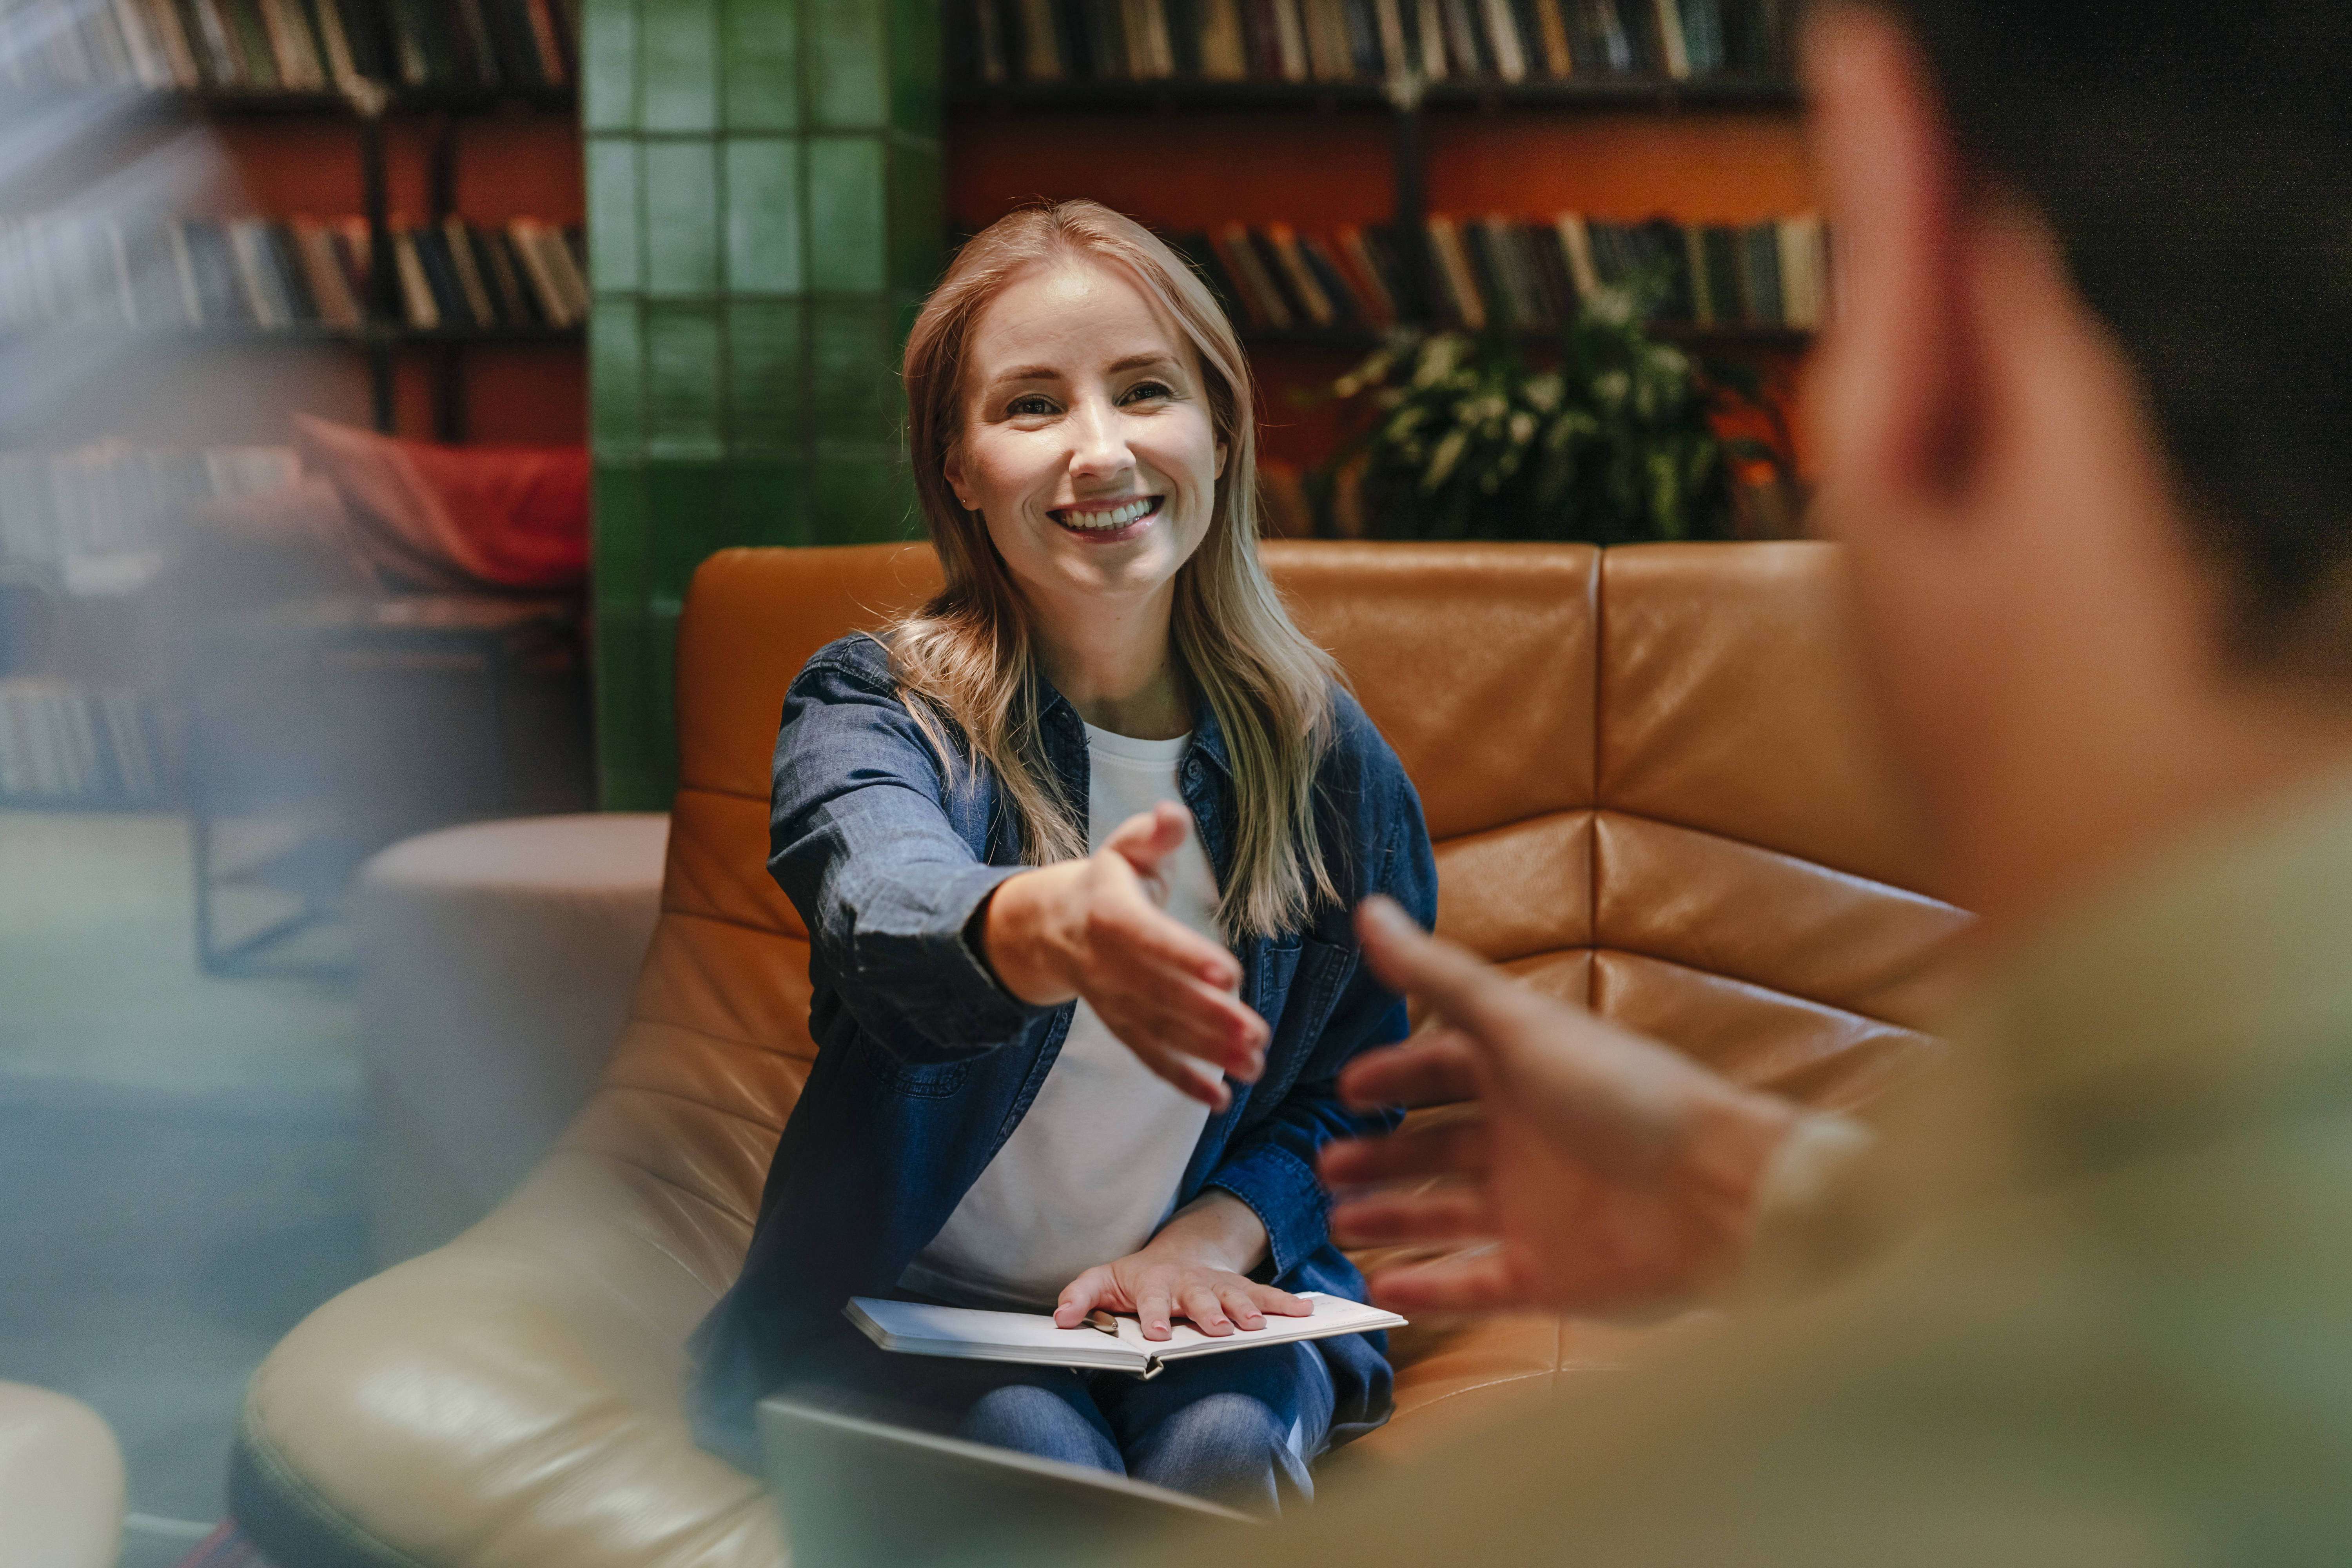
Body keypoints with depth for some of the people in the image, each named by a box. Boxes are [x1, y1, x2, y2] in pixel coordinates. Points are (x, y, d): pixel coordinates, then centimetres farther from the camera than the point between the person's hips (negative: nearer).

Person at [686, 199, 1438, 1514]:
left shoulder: (1325, 759, -2)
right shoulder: (871, 710, -11)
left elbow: (1358, 1084, 9)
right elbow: (886, 907, -36)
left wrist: (1213, 1234, -11)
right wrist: (1052, 926, -60)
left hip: (1205, 1302, 2)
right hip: (909, 1306, -1)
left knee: (1226, 1447, -29)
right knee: (1037, 1458, -31)